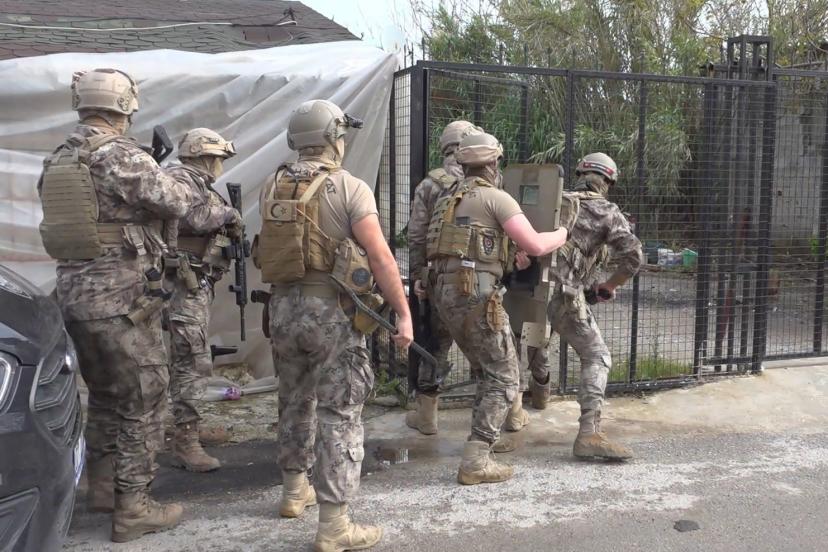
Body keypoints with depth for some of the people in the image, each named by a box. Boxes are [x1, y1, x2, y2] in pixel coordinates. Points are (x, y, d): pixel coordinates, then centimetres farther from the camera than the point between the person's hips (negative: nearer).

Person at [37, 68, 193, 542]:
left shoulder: (59, 159, 11)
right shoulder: (120, 154, -15)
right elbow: (177, 203, -15)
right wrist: (176, 181, 7)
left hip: (73, 293, 9)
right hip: (122, 297, -8)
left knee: (105, 394, 22)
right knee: (143, 400, 2)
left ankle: (103, 486, 33)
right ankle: (133, 507, 8)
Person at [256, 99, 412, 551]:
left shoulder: (272, 190, 6)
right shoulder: (350, 188, -11)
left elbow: (271, 247, 11)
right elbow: (380, 257, -15)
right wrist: (404, 313, -12)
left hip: (283, 306, 6)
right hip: (331, 310, -6)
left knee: (295, 400, 22)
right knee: (339, 413, 0)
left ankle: (294, 490, 38)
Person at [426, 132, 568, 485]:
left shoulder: (448, 201, 20)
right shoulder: (496, 198, -5)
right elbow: (535, 246, -13)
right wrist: (562, 235, 8)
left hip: (446, 295, 8)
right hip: (478, 296, -8)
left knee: (487, 373, 23)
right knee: (504, 380, 0)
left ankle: (484, 438, 29)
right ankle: (475, 462, -5)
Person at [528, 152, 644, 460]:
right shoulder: (607, 212, 2)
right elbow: (633, 256, -7)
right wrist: (609, 286, 6)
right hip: (564, 296, -5)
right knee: (596, 358, 1)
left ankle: (540, 388, 56)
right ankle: (589, 434, -13)